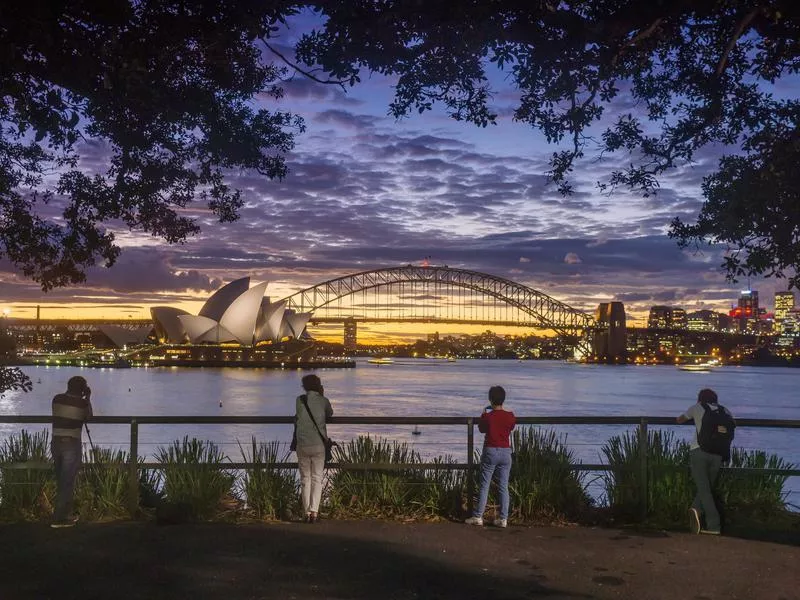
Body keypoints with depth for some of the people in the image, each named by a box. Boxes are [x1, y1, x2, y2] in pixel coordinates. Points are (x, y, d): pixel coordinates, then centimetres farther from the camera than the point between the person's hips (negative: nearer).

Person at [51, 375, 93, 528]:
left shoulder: (57, 399, 4)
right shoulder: (82, 402, -8)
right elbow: (89, 417, 11)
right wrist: (88, 398, 14)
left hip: (56, 443, 5)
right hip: (71, 444, -5)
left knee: (61, 481, 16)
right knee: (68, 482, 1)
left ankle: (66, 515, 25)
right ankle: (58, 519, 2)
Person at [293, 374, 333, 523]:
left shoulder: (299, 400, 0)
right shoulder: (323, 401, -2)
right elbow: (330, 414, 16)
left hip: (302, 446, 1)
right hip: (319, 445, -1)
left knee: (305, 478, 10)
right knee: (317, 478, 6)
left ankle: (307, 512, 8)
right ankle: (314, 511, -4)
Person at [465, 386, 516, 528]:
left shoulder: (487, 416, -10)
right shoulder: (510, 416, -4)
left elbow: (481, 429, 8)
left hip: (490, 452, -2)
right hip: (505, 452, 2)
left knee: (484, 486, 4)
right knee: (503, 487, 6)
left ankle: (478, 517, 7)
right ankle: (503, 519, 7)